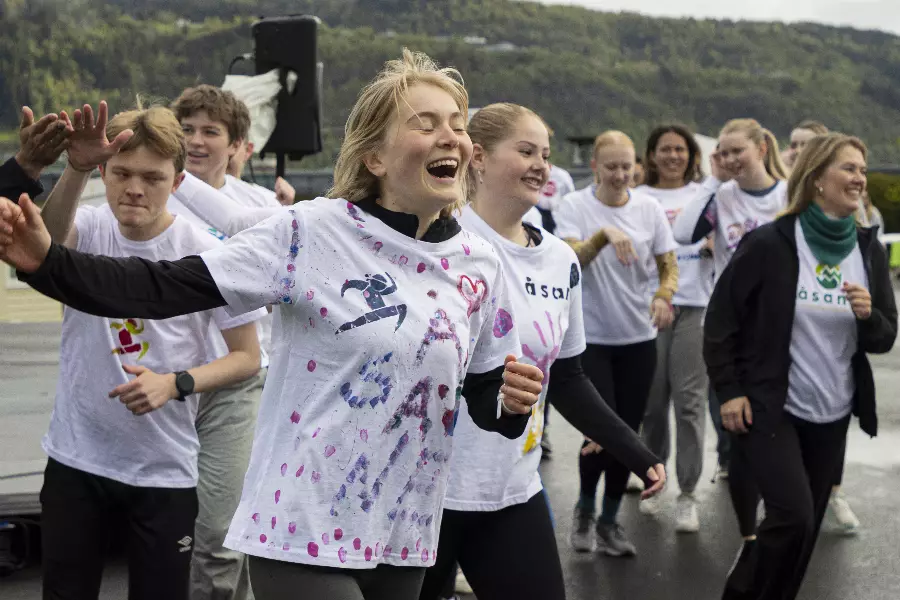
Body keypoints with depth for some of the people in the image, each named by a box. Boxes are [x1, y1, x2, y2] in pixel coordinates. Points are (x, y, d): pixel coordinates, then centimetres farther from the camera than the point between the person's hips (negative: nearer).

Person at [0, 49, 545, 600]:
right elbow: (165, 289, -15)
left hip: (404, 541, 5)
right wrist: (48, 262, -28)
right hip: (303, 531, -5)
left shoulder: (480, 267, 3)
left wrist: (514, 403, -10)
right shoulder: (312, 232, -11)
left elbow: (487, 401, 12)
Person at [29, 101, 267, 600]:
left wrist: (176, 384, -21)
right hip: (76, 459, 2)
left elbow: (247, 357, -4)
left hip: (164, 469, -2)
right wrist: (77, 170, -50)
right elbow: (48, 235, -31)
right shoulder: (88, 231, -6)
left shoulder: (207, 253, -11)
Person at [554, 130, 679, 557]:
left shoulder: (649, 208, 1)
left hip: (639, 338, 3)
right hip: (590, 337, -3)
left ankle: (610, 520, 25)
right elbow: (570, 260, -21)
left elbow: (669, 264, 4)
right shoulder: (574, 206, -7)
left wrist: (664, 295, -18)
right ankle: (585, 509, 18)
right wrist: (604, 235, -38)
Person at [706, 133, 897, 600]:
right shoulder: (769, 244, -13)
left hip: (832, 415, 5)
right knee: (793, 515, -16)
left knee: (807, 526, 11)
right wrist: (729, 391, -9)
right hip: (769, 407, -5)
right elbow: (721, 319, -6)